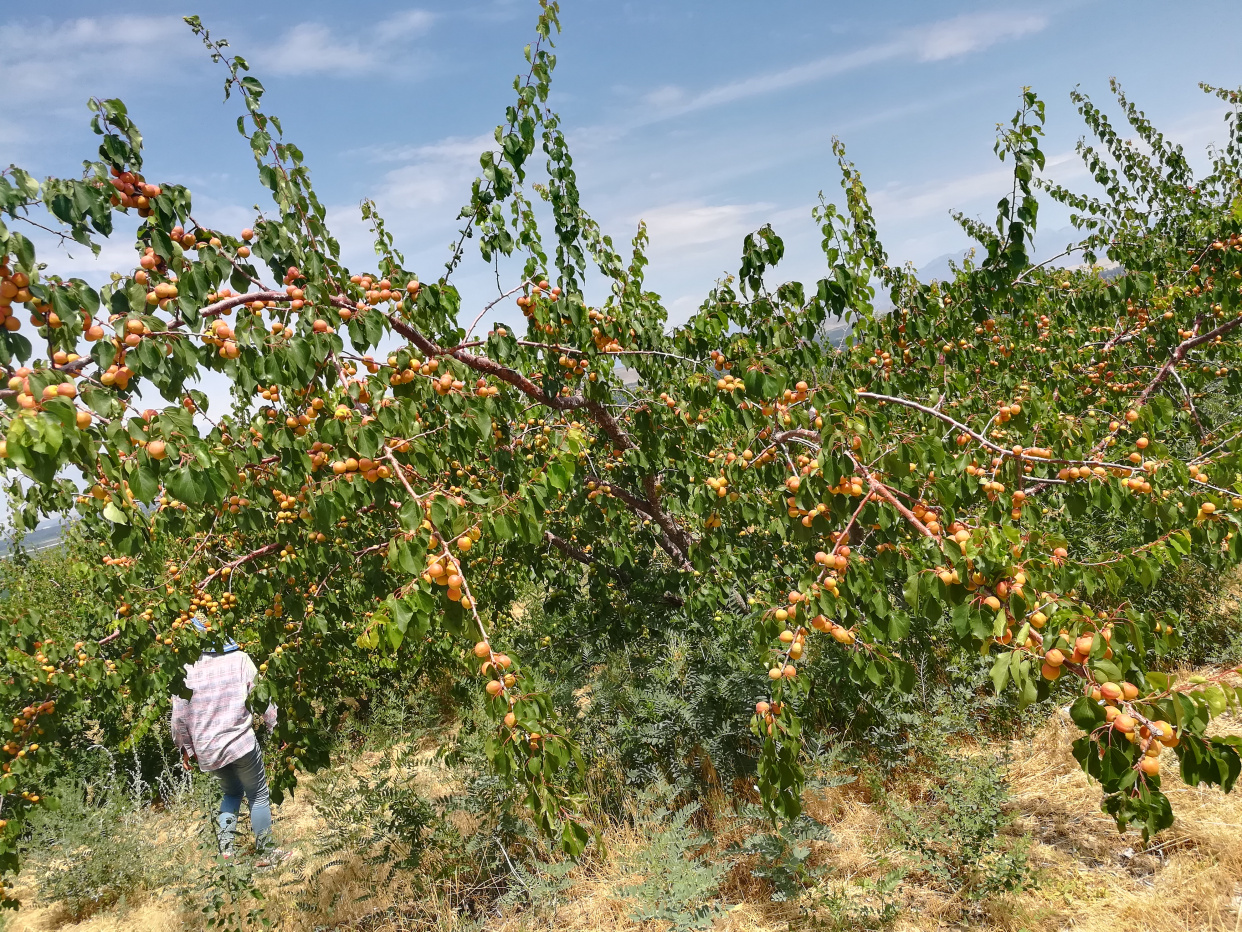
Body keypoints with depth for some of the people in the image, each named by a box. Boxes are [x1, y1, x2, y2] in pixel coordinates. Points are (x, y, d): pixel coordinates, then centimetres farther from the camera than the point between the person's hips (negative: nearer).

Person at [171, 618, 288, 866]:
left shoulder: (186, 668, -4)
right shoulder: (240, 659, -9)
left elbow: (179, 716, 1)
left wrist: (185, 747, 15)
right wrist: (273, 725, 8)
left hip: (207, 750, 3)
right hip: (241, 743, -3)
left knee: (232, 792, 26)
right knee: (258, 795, 13)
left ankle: (225, 844, 14)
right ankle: (265, 852, 19)